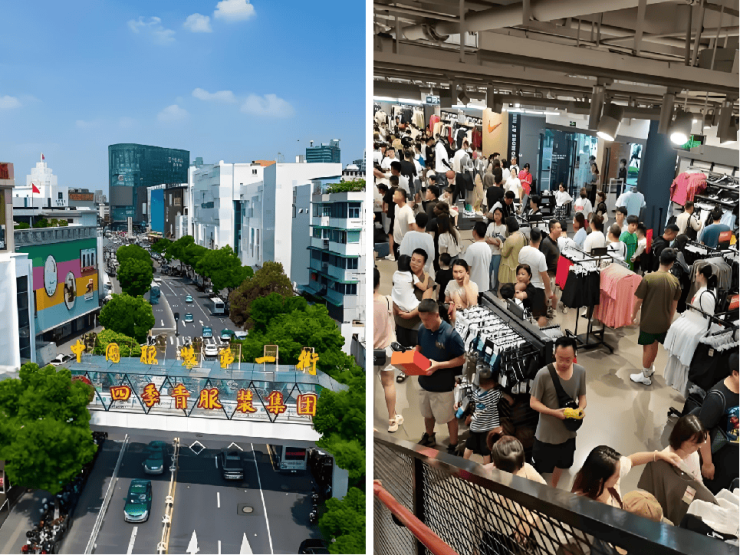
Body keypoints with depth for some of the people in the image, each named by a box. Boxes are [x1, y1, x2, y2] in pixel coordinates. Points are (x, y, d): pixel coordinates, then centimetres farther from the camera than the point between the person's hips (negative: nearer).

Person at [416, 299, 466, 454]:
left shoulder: (450, 334, -25)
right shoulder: (422, 329, -9)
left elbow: (462, 359, -17)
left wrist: (438, 365, -27)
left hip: (443, 386, -5)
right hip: (424, 382, 5)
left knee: (449, 417, 15)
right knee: (428, 414, 26)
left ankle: (453, 447, 36)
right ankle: (429, 438, 51)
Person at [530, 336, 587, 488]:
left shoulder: (581, 372, -11)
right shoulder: (543, 374, -25)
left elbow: (582, 396, 3)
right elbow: (533, 403, -17)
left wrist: (581, 408, -19)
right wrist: (554, 412, -31)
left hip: (568, 431, 5)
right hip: (546, 434, -5)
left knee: (560, 463, 28)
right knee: (537, 470, 11)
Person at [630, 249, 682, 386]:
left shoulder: (648, 278, -20)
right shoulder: (675, 281, -7)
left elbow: (638, 300, -14)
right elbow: (674, 304, 5)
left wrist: (633, 315, 2)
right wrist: (670, 319, 19)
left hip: (648, 320, -4)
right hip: (664, 321, 4)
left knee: (648, 347, 10)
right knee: (654, 346, 22)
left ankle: (645, 377, 22)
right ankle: (650, 368, 42)